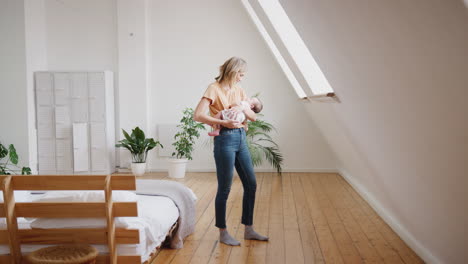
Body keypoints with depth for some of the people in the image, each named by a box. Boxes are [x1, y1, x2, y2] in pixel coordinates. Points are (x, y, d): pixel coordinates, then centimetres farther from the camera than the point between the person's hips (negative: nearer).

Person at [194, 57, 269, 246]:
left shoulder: (239, 90, 14)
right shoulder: (214, 89, -7)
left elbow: (254, 117, 13)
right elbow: (198, 115, -18)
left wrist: (243, 108, -8)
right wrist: (224, 122, -23)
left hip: (241, 138, 8)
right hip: (225, 139, -8)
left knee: (251, 184, 9)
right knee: (224, 188, 0)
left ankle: (248, 230, 21)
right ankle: (223, 233, 12)